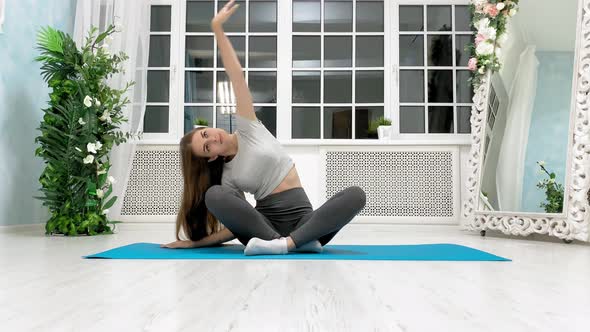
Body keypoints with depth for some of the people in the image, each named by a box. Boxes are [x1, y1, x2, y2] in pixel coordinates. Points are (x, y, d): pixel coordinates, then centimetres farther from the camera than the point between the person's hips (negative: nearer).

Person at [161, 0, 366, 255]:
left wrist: (217, 28, -2)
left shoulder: (246, 128, 7)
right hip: (264, 224, 1)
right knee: (215, 195, -26)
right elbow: (236, 223, 9)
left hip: (302, 218, 0)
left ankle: (287, 243, -38)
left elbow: (236, 77, -1)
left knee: (356, 194, -29)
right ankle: (301, 241, -33)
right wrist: (194, 243, 5)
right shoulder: (227, 176, 9)